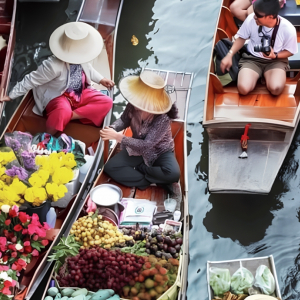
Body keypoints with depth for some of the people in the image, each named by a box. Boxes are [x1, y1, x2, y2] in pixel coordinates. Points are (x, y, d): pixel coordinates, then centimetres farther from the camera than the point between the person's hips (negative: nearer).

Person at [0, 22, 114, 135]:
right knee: (63, 112, -42)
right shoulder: (53, 66, -32)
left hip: (81, 93, 7)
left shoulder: (79, 58, -13)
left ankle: (72, 115, -19)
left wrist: (101, 80, 13)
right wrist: (11, 96, -16)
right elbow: (31, 80, -22)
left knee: (107, 102, -13)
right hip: (59, 97, -7)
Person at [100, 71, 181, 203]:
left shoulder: (162, 118, -34)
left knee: (173, 174, -34)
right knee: (110, 167, -15)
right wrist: (112, 128, -22)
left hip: (160, 151, -4)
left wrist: (118, 137, -35)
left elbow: (146, 145, -32)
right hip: (137, 148, 4)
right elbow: (124, 120, 2)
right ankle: (155, 182, -14)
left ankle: (138, 168, -9)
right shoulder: (133, 106, -21)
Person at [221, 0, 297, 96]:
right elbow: (241, 38, 2)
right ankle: (259, 75, 7)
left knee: (276, 89, -32)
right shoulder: (251, 19, -17)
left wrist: (275, 56, -22)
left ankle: (266, 76, 5)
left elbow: (290, 51, -2)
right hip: (252, 58, 1)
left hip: (276, 61, -1)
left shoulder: (288, 30, -20)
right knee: (243, 89, -26)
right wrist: (229, 55, -11)